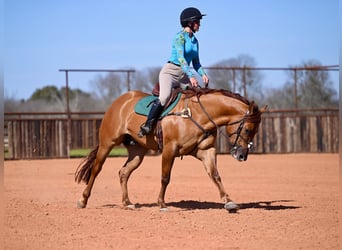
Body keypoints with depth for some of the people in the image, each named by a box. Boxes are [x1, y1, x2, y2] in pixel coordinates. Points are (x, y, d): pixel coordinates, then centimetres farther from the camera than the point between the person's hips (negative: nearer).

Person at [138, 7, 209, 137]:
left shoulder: (195, 40, 15)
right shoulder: (180, 36, -9)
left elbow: (196, 63, 20)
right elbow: (180, 58, -20)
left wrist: (203, 74, 0)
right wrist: (191, 76, -29)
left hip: (183, 75, 8)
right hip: (170, 71, -8)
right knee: (164, 97, -29)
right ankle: (147, 126, -28)